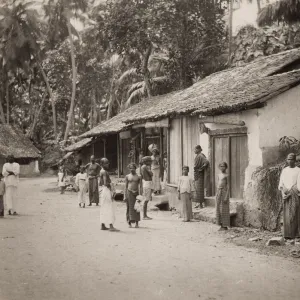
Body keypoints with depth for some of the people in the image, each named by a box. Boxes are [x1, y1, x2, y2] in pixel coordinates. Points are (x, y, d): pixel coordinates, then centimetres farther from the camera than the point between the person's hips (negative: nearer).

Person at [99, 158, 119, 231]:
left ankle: (103, 225, 15)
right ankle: (111, 226, -10)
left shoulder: (101, 171, 16)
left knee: (104, 209, 12)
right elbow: (105, 183, -23)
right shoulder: (104, 172, -14)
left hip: (103, 189, 10)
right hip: (107, 190, -10)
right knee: (109, 208, -9)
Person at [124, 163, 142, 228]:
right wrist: (125, 195, 1)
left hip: (136, 193, 0)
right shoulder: (127, 176, 7)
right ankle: (130, 223, -1)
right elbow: (126, 186, 7)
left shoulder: (138, 177, 5)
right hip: (129, 192, 0)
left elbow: (139, 186, 0)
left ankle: (137, 223, 10)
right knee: (130, 207, -3)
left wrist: (139, 195, -10)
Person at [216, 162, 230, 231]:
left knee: (224, 209, -3)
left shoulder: (226, 175, -7)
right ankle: (221, 225, 14)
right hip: (218, 192, 7)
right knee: (218, 209, 7)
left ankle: (225, 226, 3)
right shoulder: (219, 175, 14)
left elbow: (228, 186, -11)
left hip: (224, 191, -7)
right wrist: (217, 194, 15)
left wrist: (226, 196, -17)